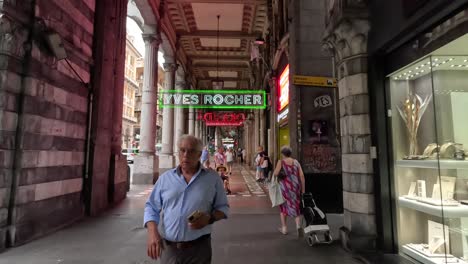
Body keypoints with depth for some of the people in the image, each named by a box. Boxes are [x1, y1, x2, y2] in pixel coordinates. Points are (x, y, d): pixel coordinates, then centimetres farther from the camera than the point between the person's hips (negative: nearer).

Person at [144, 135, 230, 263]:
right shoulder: (165, 178, 2)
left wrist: (210, 218, -15)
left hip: (199, 248, -1)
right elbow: (151, 207, 6)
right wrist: (152, 232, -9)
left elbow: (223, 207, 4)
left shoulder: (212, 178, -2)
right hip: (168, 248, 2)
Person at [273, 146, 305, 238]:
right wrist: (303, 190, 3)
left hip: (284, 187, -2)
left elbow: (276, 173, -20)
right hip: (295, 187, 2)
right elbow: (302, 176, -2)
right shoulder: (296, 162, 3)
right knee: (296, 207, 14)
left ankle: (284, 228, 25)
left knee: (283, 206, 18)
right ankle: (298, 225, -8)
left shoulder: (281, 162, -6)